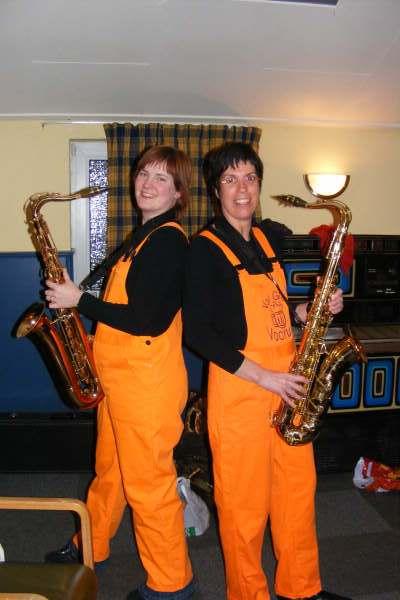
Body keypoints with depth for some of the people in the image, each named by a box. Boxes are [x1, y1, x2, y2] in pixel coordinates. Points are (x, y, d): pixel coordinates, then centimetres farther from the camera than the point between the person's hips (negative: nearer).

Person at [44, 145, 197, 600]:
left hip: (147, 379, -10)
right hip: (121, 374, 10)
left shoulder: (168, 240, -18)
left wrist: (78, 300, -16)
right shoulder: (146, 234, 13)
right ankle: (89, 547, 45)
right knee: (109, 468, 24)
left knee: (147, 483, 3)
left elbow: (142, 320, -24)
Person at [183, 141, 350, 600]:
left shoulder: (270, 237, 11)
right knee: (244, 499, 6)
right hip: (238, 386, -6)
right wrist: (262, 377, -17)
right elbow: (197, 331, -14)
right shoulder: (205, 248, -9)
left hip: (287, 383, 7)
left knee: (298, 488, 16)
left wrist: (311, 310, 0)